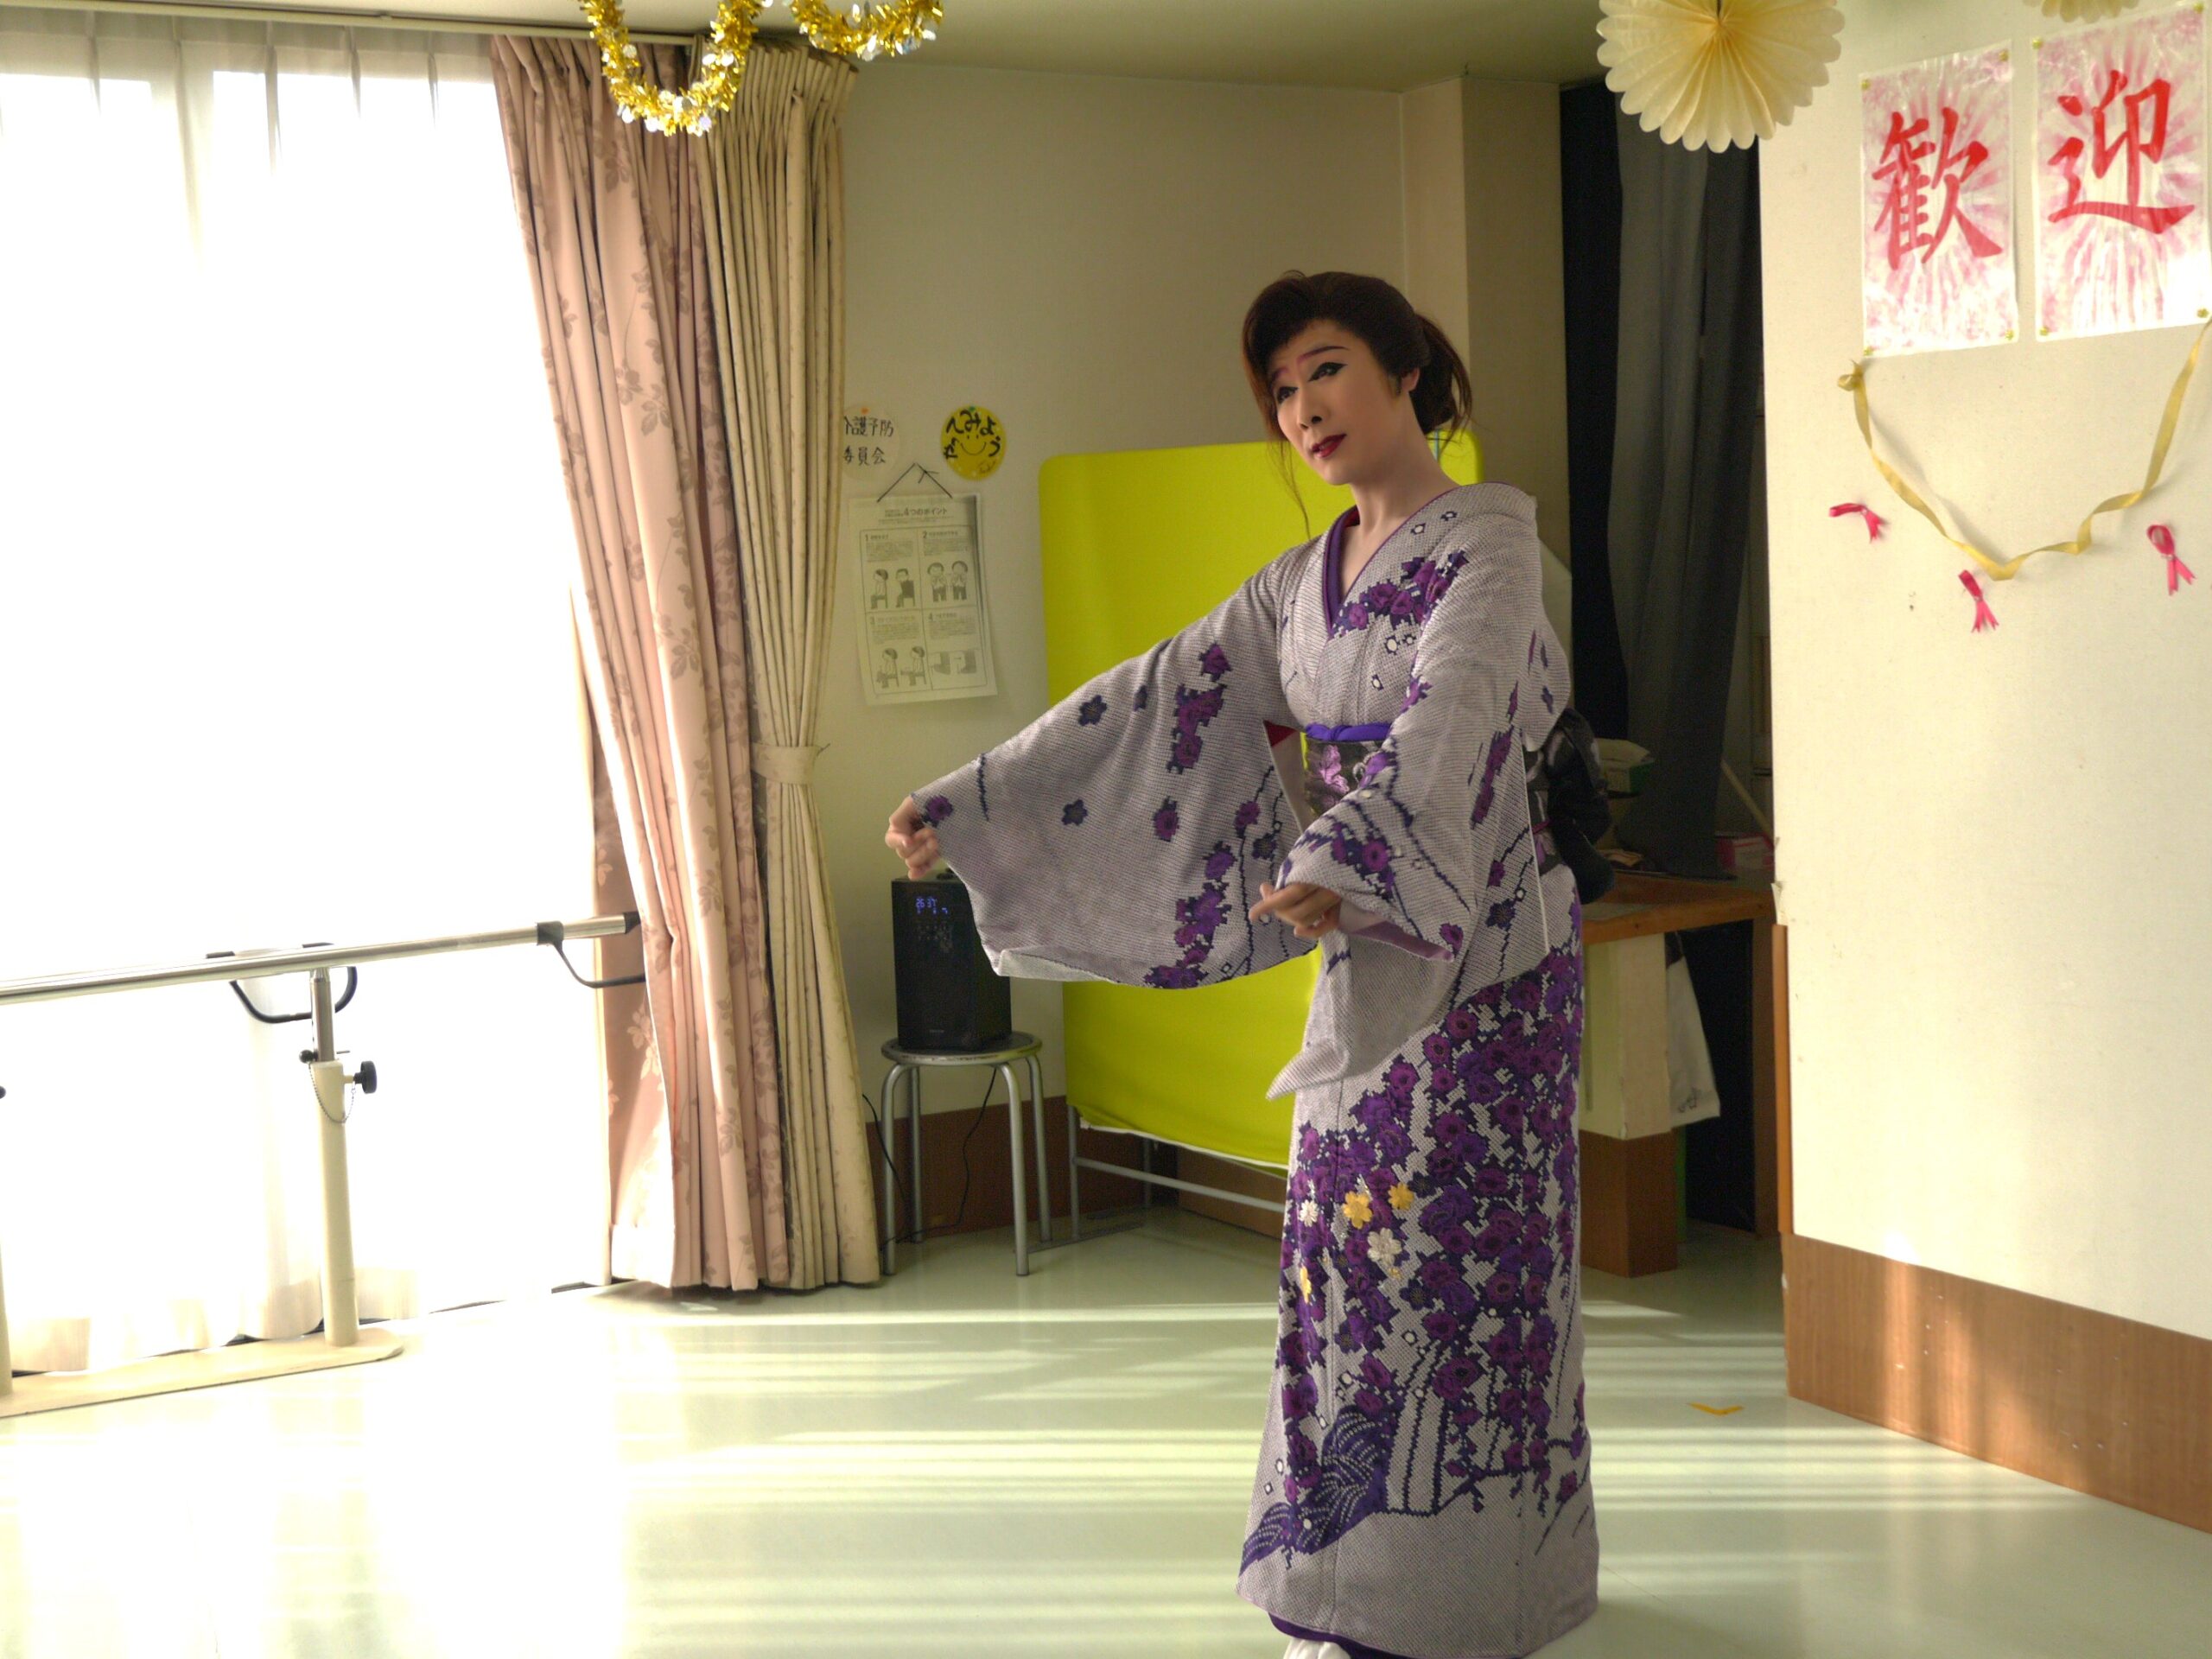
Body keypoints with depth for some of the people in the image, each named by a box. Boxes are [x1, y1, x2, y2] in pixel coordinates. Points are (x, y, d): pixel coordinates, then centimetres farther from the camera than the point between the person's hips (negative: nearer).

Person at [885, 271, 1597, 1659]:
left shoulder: (1488, 543, -10)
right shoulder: (1305, 580, 12)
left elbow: (1445, 722, -27)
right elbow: (1159, 699, 8)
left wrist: (1342, 860, -44)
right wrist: (968, 806, 2)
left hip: (1482, 957, -7)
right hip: (1367, 960, 7)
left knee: (1456, 1253, -2)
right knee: (1354, 1248, 9)